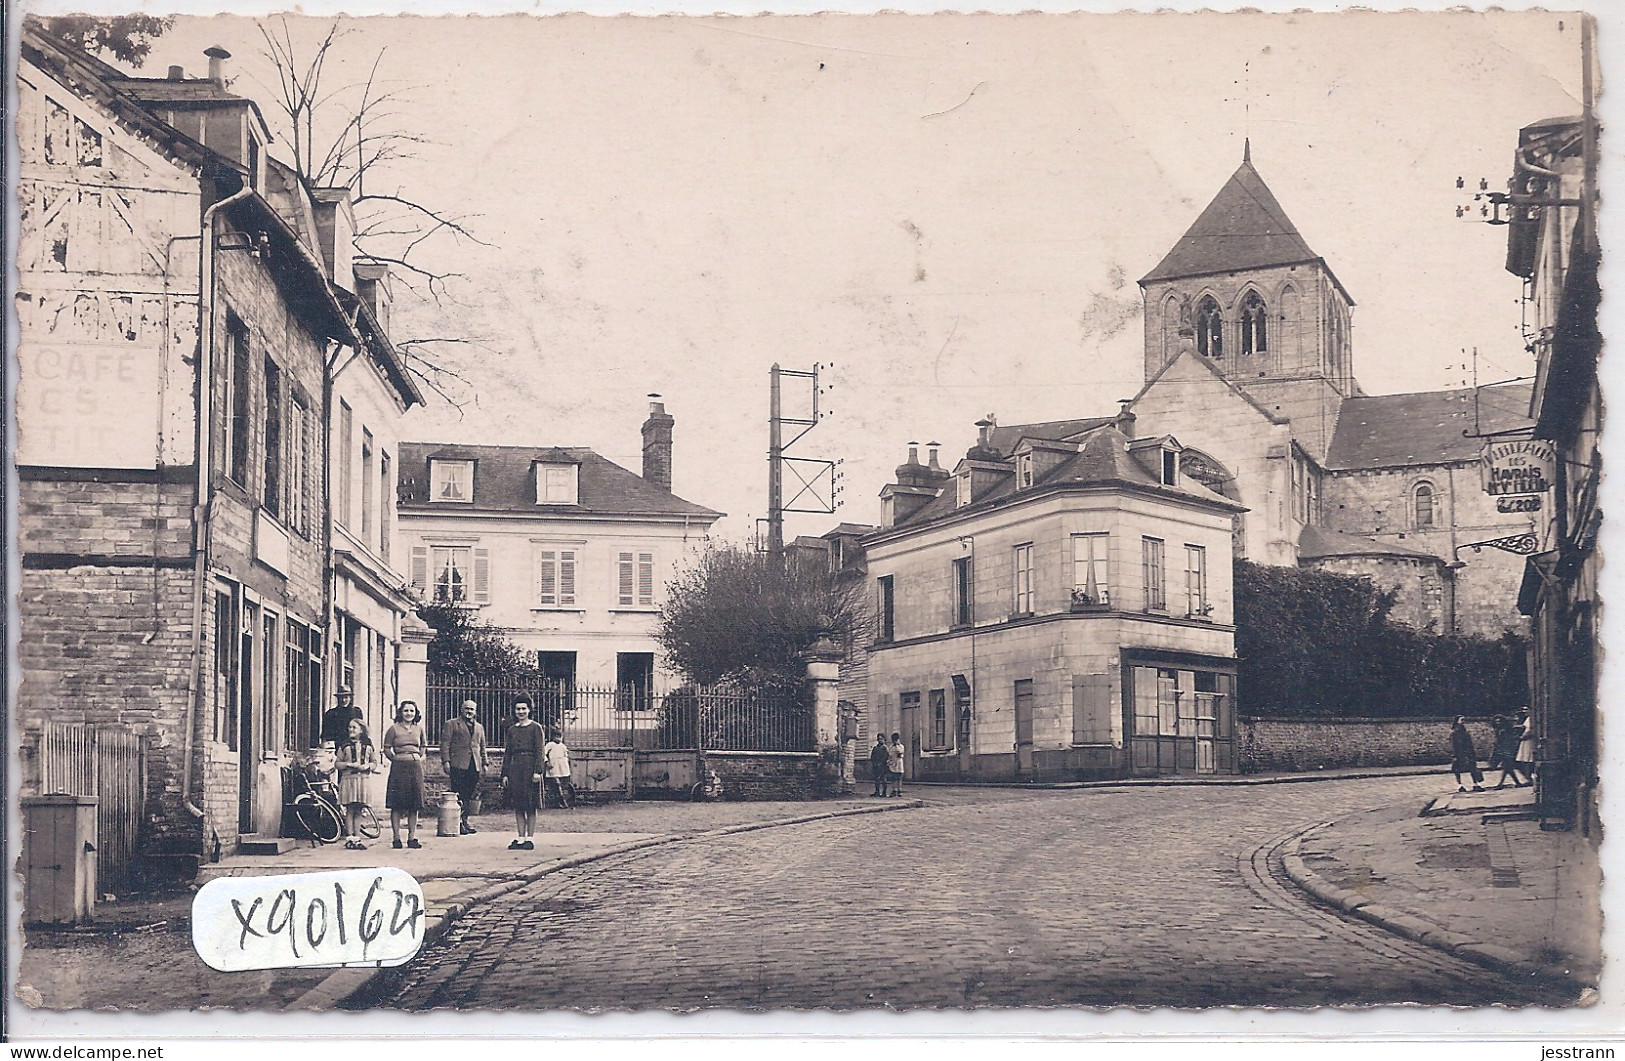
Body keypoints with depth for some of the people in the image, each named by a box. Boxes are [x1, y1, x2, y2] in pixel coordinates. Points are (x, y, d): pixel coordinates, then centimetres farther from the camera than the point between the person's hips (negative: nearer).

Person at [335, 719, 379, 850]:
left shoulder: (369, 745, 9)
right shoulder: (345, 745, 5)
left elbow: (375, 763, 11)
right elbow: (338, 764, 4)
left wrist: (367, 766, -10)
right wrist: (349, 764, -12)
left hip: (364, 779, 1)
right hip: (348, 779, -1)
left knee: (358, 811, 4)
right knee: (350, 810, -4)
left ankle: (357, 838, 7)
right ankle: (349, 838, -1)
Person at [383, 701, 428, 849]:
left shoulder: (419, 728, 11)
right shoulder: (394, 729, -1)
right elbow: (386, 749, 2)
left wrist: (418, 758, 10)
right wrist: (397, 760, -2)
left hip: (416, 767, 4)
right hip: (398, 768, -4)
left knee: (414, 805, 4)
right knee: (396, 805, -4)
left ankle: (412, 837, 9)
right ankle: (396, 838, 1)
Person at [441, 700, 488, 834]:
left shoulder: (479, 727, 23)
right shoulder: (452, 724, 7)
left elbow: (482, 747, 26)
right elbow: (445, 744, 0)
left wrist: (484, 763, 17)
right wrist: (446, 761, -10)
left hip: (474, 766, 5)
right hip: (458, 765, -5)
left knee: (470, 796, 1)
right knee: (458, 795, -8)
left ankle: (465, 821, 7)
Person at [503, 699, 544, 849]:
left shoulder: (535, 728, 0)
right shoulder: (512, 729, 14)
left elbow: (539, 751, -5)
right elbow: (507, 753, 15)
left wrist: (537, 771, -13)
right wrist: (505, 774, 8)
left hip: (529, 767, -5)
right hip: (514, 768, 5)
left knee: (530, 806, -2)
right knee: (518, 806, 5)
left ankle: (529, 839, 2)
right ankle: (520, 838, 9)